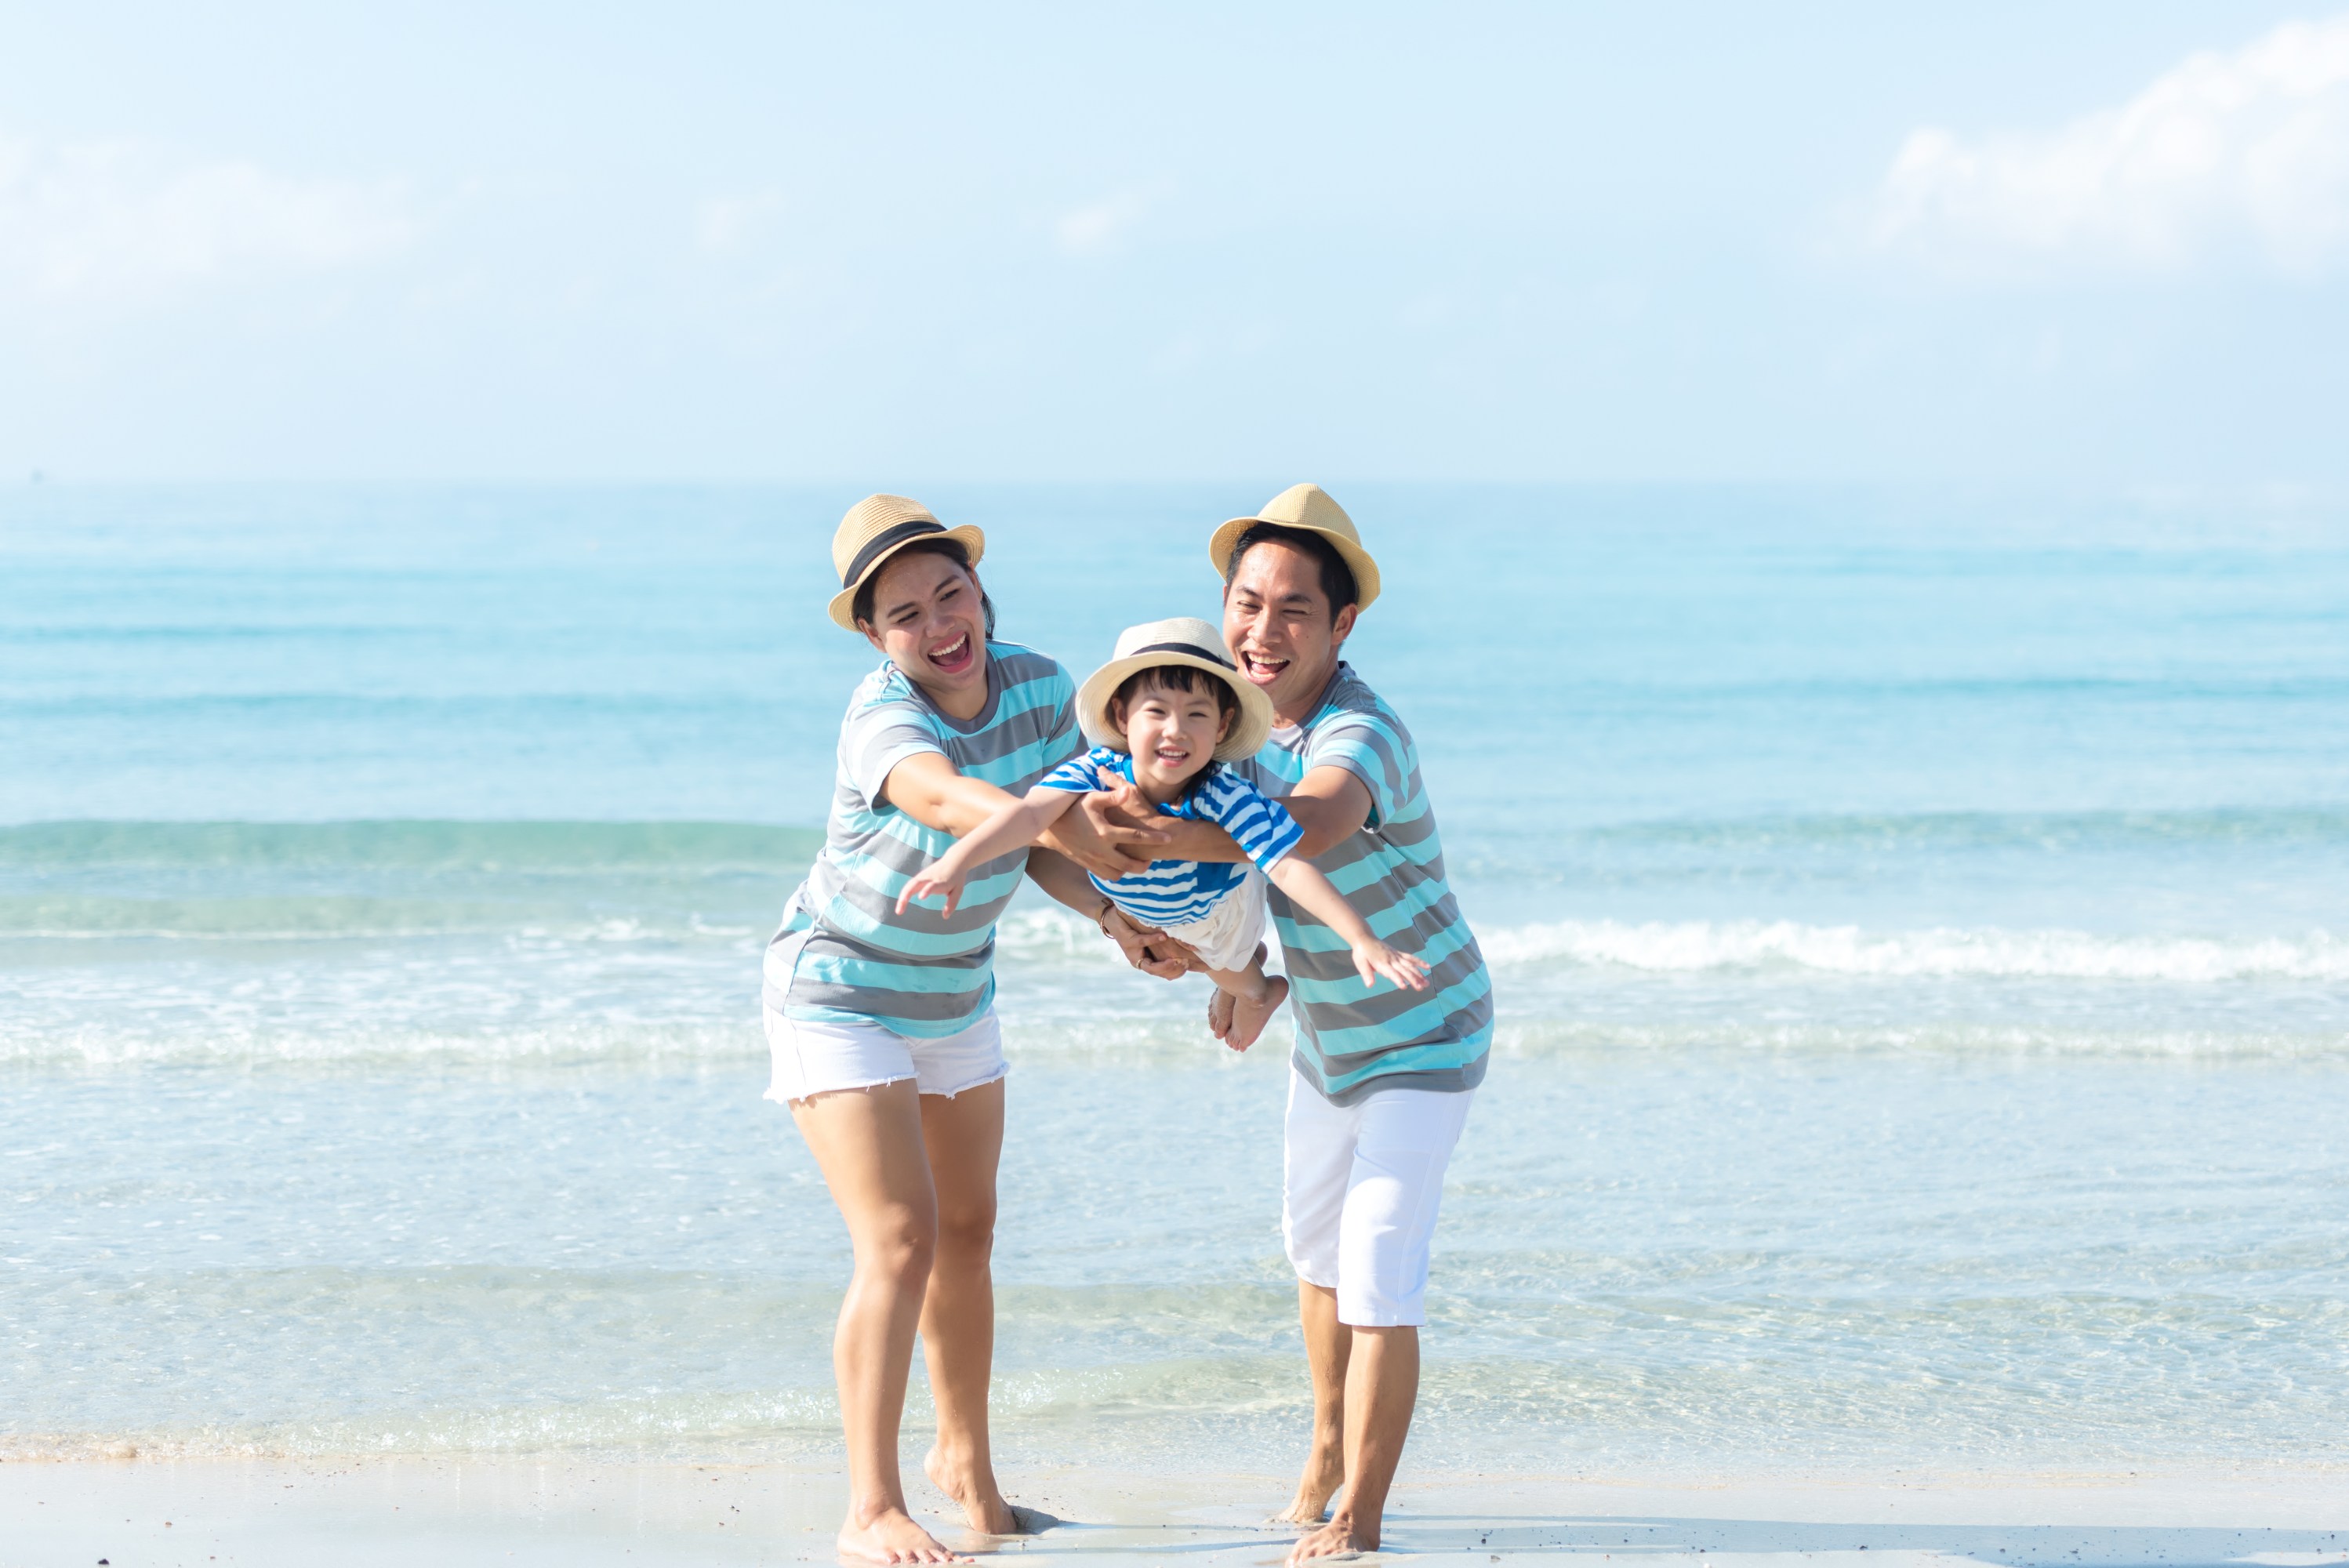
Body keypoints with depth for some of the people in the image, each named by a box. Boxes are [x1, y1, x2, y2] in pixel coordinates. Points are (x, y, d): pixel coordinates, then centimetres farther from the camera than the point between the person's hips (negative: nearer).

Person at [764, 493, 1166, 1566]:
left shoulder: (1041, 687, -13)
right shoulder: (881, 716, -33)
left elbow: (1042, 853, -5)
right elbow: (944, 796, -55)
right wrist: (1066, 824, -69)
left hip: (956, 996, 7)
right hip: (839, 995, -7)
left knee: (969, 1231, 19)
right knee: (900, 1243, -17)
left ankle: (964, 1457, 38)